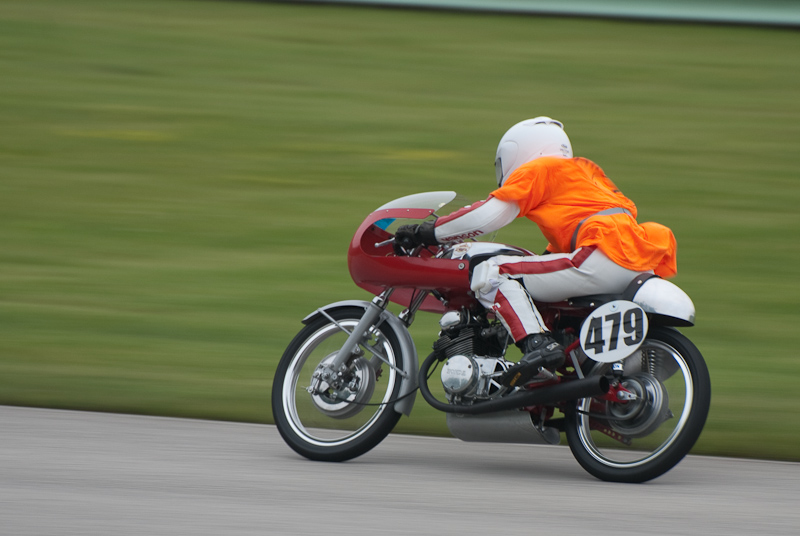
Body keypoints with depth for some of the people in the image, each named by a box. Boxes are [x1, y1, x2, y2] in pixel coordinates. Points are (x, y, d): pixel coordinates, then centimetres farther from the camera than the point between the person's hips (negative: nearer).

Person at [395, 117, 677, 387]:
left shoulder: (538, 169, 8)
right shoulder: (580, 171, 32)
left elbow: (490, 214, -1)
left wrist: (427, 233, 8)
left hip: (605, 258, -9)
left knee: (490, 274, -9)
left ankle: (537, 343, -31)